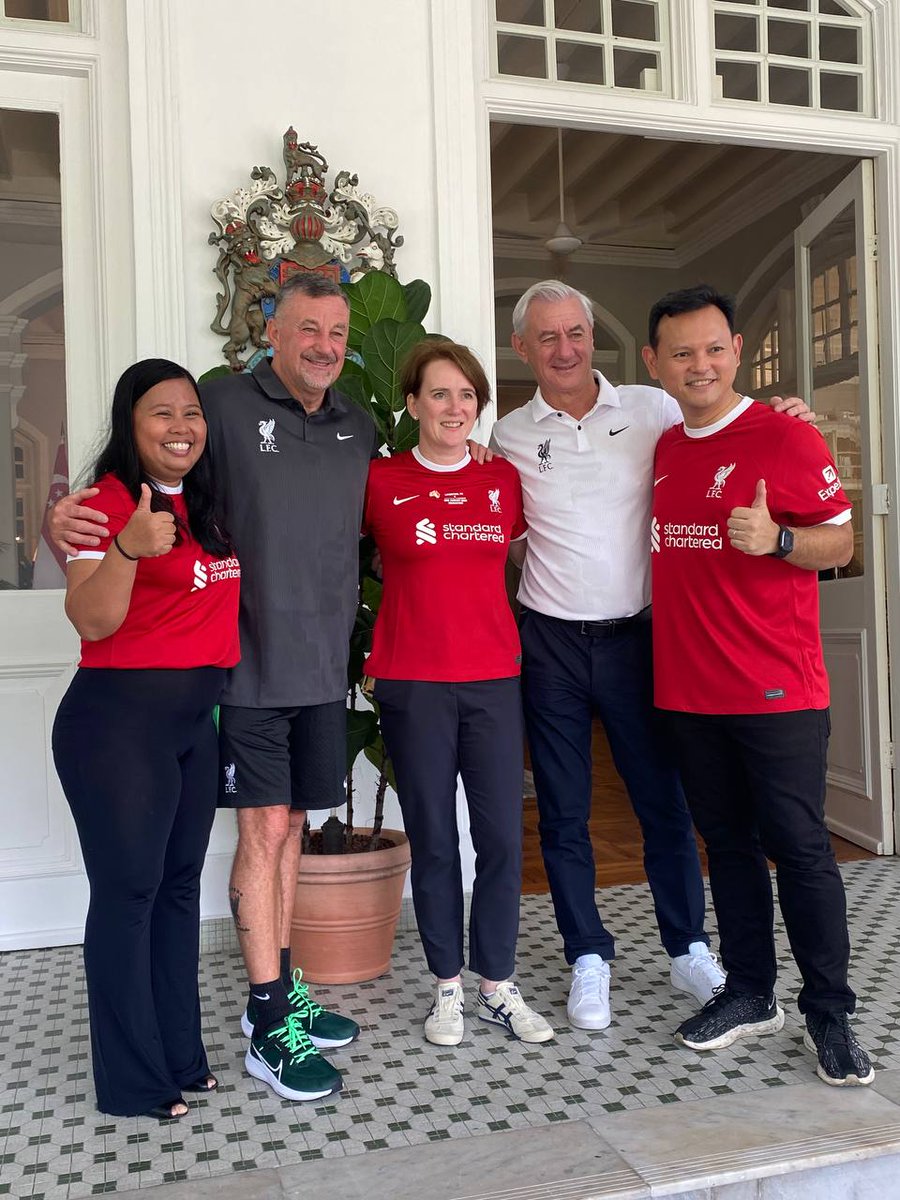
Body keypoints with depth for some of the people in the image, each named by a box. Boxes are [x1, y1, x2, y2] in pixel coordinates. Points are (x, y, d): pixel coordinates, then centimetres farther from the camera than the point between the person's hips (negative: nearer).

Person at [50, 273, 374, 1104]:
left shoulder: (357, 428, 11)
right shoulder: (228, 404, -6)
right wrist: (67, 514, -24)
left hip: (324, 666, 5)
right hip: (252, 665, -5)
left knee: (290, 826, 14)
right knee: (264, 829, -2)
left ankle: (279, 992, 29)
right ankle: (270, 1028, 9)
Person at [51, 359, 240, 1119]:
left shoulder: (207, 505, 11)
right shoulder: (108, 501, -10)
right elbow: (91, 620, -21)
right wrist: (129, 547, -35)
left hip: (196, 718, 8)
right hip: (119, 719, -8)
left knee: (180, 886, 14)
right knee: (128, 891, -1)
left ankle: (180, 1056, 26)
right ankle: (134, 1083, 12)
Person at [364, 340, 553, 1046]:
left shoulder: (505, 481, 7)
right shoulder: (380, 481, 0)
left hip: (494, 678, 2)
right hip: (412, 684, -2)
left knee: (502, 835, 3)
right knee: (433, 838, 6)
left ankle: (499, 987, 19)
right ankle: (448, 988, 21)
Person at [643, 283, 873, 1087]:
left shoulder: (786, 439, -6)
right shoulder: (662, 448, 11)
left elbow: (841, 543, -5)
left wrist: (775, 538, -23)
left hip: (777, 690, -5)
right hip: (688, 689, 6)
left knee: (799, 847, 1)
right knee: (728, 843, 14)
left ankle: (829, 1012, 15)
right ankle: (750, 994, 27)